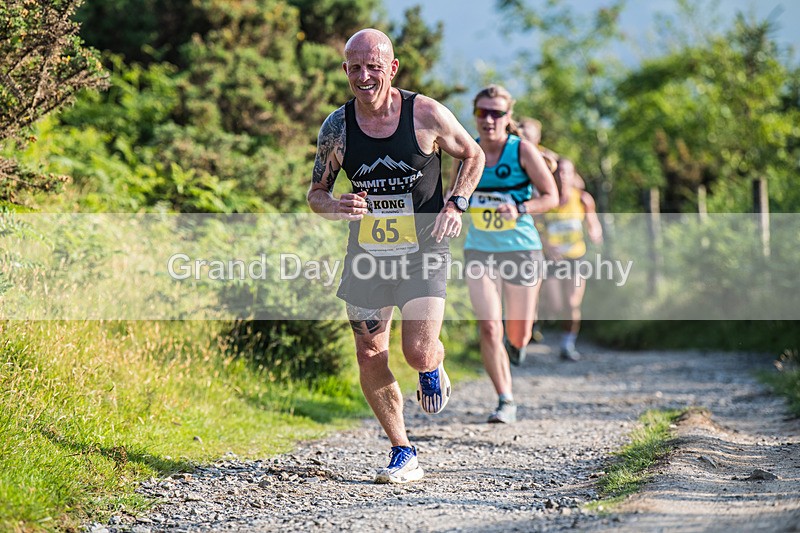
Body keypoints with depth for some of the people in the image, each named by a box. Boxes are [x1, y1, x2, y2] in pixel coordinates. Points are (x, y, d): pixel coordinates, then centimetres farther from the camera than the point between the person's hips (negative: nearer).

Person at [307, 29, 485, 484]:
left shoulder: (427, 115, -10)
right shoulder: (337, 127, -5)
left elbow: (473, 156, 6)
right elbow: (316, 192, 5)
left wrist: (457, 204, -9)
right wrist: (336, 206, -18)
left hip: (424, 252, -3)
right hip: (367, 254, 3)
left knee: (419, 351, -17)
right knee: (371, 360, 3)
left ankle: (434, 371, 23)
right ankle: (404, 454, 19)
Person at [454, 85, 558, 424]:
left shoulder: (522, 150, -8)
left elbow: (551, 196, -6)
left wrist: (520, 209, -23)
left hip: (521, 249, -2)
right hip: (479, 251, 2)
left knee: (517, 335, 6)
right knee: (489, 329, -14)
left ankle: (519, 338, 46)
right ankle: (505, 402, -3)